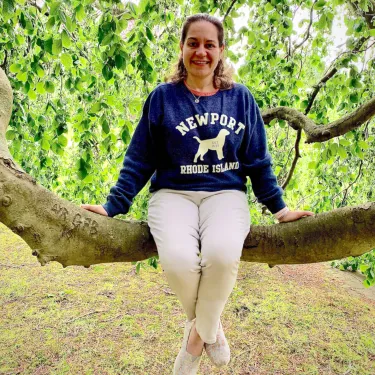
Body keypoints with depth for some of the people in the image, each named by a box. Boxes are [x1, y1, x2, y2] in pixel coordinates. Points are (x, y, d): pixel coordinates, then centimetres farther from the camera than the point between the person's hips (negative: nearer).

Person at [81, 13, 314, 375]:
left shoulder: (240, 98, 9)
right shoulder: (162, 97, 4)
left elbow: (258, 160, 12)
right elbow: (139, 160, 5)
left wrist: (278, 207, 6)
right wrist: (114, 205, -2)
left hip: (225, 194, 1)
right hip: (174, 193, 0)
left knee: (222, 254, -33)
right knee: (178, 261, -31)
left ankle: (199, 331, 0)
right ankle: (209, 326, 5)